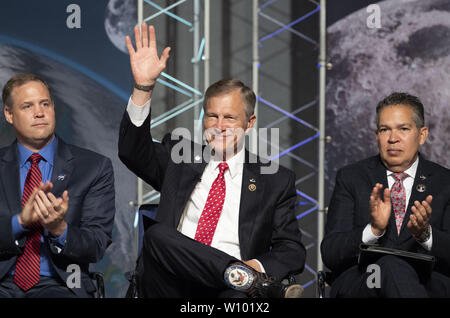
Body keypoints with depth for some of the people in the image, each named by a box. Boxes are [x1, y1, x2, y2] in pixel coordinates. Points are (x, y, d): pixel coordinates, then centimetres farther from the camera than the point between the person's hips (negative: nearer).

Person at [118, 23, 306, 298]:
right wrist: (143, 86, -11)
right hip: (170, 285, 5)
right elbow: (133, 151, 3)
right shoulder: (178, 157, 21)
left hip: (230, 290, -5)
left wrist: (258, 265, -14)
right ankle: (255, 282, -30)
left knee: (242, 297, -44)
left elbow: (292, 251, 10)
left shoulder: (277, 180, 16)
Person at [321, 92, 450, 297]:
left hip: (427, 285, -1)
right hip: (359, 284, 1)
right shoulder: (350, 178, 12)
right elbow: (329, 255, 1)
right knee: (389, 265, -36)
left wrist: (425, 234, -19)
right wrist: (373, 229, -17)